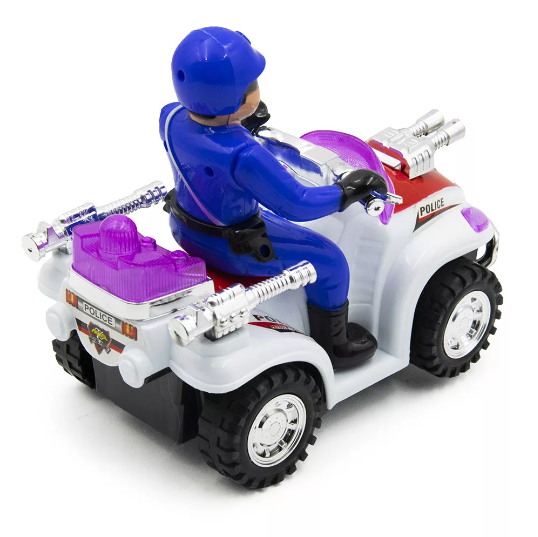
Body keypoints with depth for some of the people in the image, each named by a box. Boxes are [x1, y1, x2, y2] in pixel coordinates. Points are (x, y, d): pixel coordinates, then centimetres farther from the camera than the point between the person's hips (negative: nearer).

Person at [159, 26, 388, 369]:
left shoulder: (172, 117, -16)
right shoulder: (245, 157, -39)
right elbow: (298, 205, -28)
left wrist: (238, 121, 19)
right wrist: (347, 192, -15)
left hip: (185, 228, 8)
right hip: (233, 248, -8)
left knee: (275, 221, 35)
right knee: (329, 261, 7)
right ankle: (332, 346, 29)